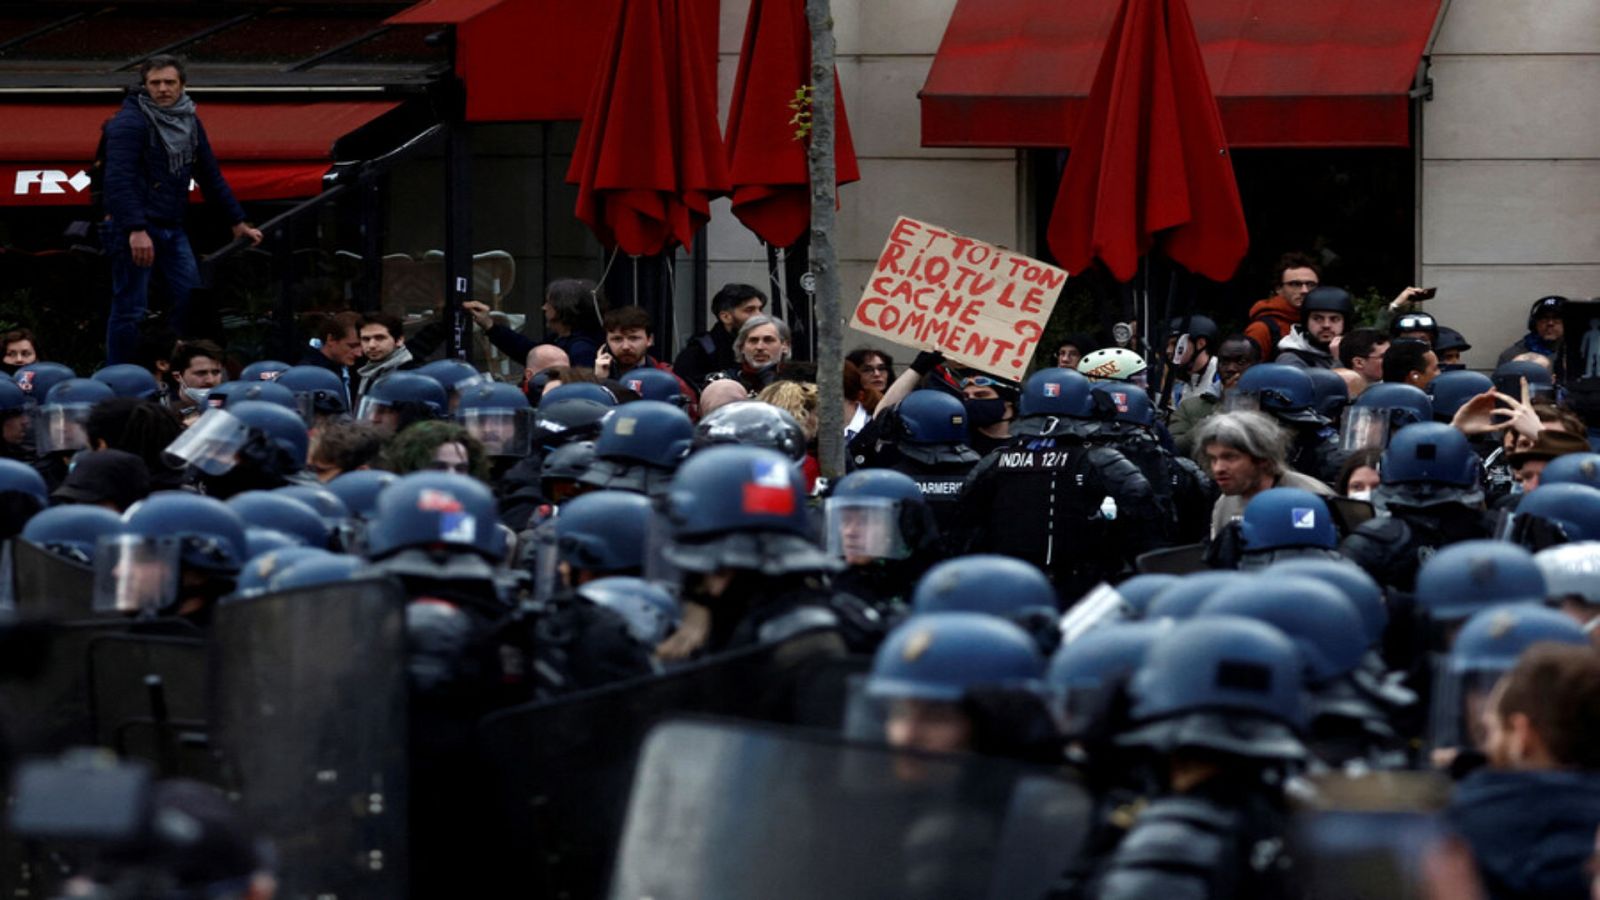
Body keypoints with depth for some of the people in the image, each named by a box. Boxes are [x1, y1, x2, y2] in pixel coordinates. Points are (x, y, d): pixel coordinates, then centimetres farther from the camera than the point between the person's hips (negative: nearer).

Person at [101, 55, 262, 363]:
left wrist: (237, 221, 23)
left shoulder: (189, 123, 13)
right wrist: (135, 230, -32)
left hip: (172, 228, 7)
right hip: (133, 229, -7)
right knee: (129, 311, -6)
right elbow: (119, 180, -23)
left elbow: (210, 176, 22)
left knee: (191, 303, 3)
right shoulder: (130, 122, -12)